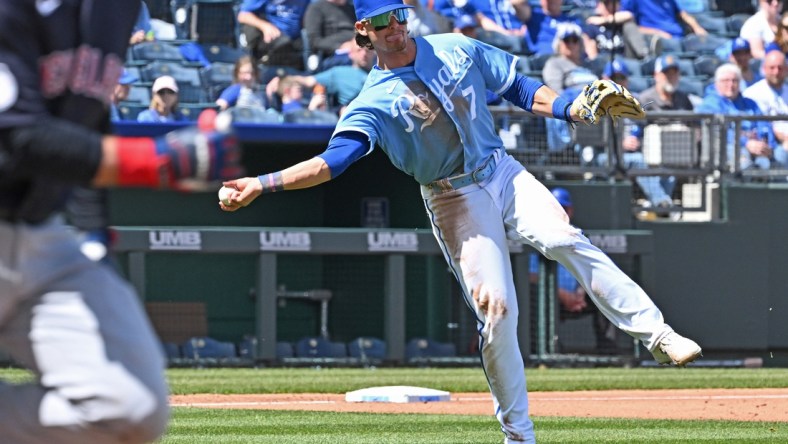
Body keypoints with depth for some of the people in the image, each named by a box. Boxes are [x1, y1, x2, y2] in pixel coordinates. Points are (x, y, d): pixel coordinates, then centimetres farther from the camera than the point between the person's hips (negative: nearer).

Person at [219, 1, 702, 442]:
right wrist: (263, 184, -33)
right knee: (496, 308, -11)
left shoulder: (456, 49, 6)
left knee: (565, 239, -24)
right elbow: (334, 159, -19)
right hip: (455, 200, -2)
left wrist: (568, 109, -5)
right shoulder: (374, 100, -7)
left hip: (504, 173, 2)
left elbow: (517, 87, 13)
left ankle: (655, 333, -27)